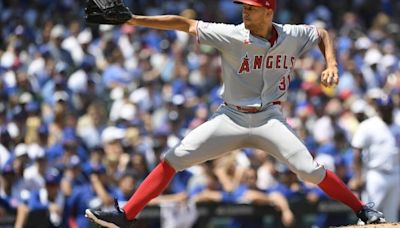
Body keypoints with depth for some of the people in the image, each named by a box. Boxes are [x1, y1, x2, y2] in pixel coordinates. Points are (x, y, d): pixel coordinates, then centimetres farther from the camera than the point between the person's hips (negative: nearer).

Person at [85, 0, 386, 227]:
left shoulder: (292, 37, -6)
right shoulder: (232, 36, -12)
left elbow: (322, 34, 15)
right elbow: (184, 24, -14)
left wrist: (332, 66, -3)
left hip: (269, 119, 0)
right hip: (231, 118, 0)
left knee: (309, 169, -17)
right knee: (173, 159, -11)